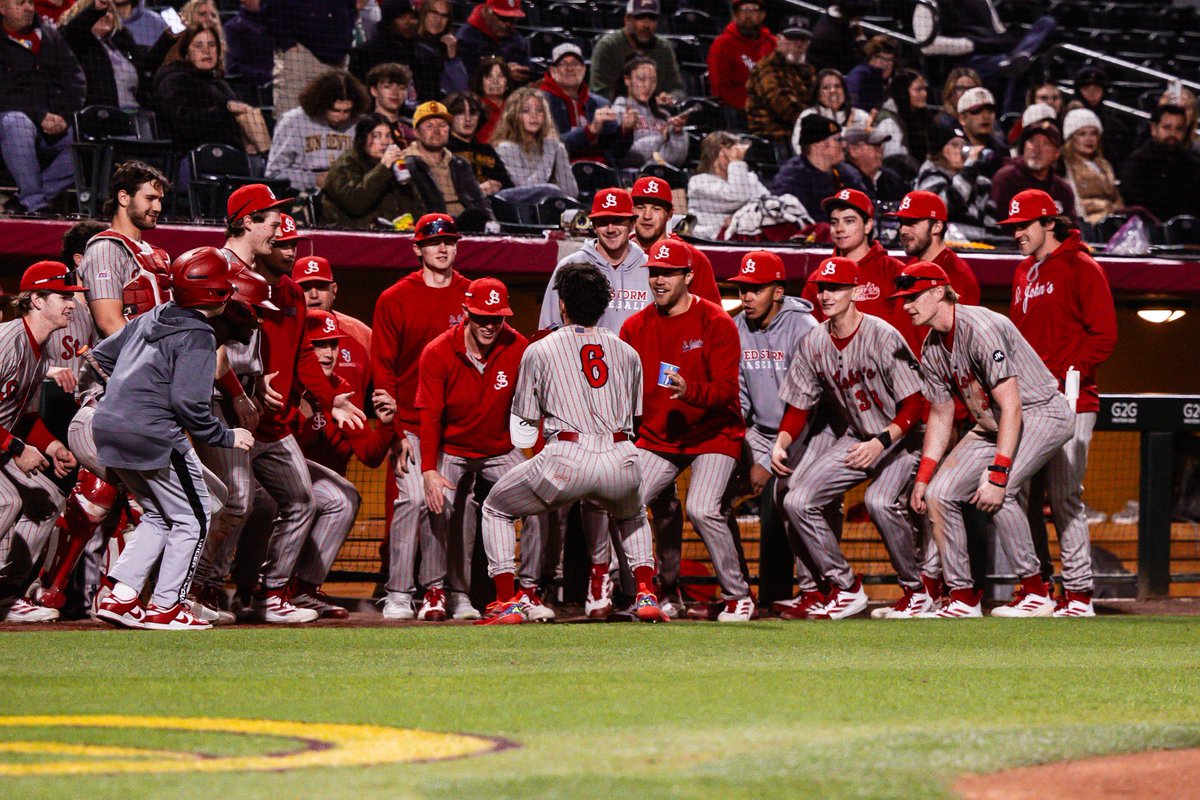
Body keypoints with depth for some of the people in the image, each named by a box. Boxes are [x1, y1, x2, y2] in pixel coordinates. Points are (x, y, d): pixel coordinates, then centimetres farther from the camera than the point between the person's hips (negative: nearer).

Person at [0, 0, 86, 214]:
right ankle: (34, 203, -34)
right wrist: (39, 116, -21)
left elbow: (75, 81, 11)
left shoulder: (51, 37, 19)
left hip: (59, 125, 5)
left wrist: (63, 116, -8)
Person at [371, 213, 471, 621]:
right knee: (414, 497, -15)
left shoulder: (472, 297, 7)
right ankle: (399, 593, -11)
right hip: (410, 422, -2)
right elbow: (382, 370, 0)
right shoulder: (394, 300, 1)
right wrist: (395, 432, -8)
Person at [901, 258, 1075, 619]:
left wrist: (997, 474, -34)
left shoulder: (980, 328, -25)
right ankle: (962, 597, 6)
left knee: (997, 493, -29)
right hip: (990, 425, 9)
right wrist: (922, 477, 7)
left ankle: (1035, 592, -16)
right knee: (939, 494, -3)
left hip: (1041, 413, -9)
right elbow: (941, 416, 14)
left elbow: (1011, 405, -29)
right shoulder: (932, 348, 4)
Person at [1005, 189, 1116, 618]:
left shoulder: (1081, 269, -4)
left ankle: (1079, 594, -7)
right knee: (1022, 497, 4)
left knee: (1064, 497, -11)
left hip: (1068, 401, -8)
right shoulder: (1024, 273, 20)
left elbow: (1104, 337, -9)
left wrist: (1062, 373, -16)